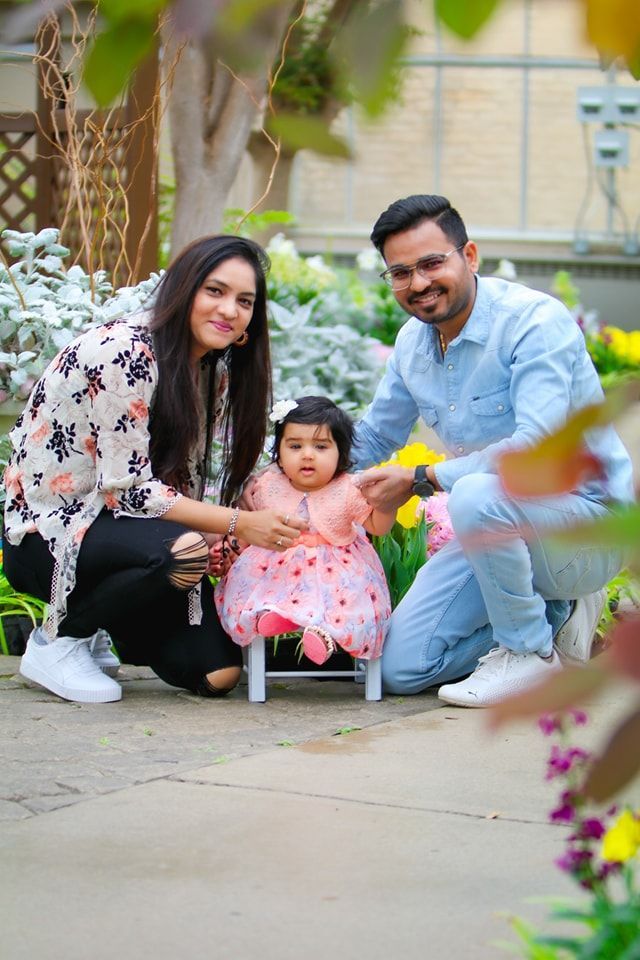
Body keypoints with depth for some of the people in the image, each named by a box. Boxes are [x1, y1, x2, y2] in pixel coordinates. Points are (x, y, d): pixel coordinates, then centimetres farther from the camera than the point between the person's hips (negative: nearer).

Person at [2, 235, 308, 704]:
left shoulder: (215, 370, 5)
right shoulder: (127, 352, -21)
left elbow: (185, 481, 6)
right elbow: (127, 488, -24)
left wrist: (222, 542, -13)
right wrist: (238, 524, -25)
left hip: (113, 527, 8)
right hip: (48, 536, -8)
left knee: (217, 673, -5)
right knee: (181, 551, -35)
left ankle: (93, 624, 20)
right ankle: (57, 640, -10)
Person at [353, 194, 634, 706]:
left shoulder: (535, 320, -21)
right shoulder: (412, 343, 3)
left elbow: (537, 448, -32)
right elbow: (373, 437, 19)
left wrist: (420, 480, -25)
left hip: (587, 514, -8)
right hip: (497, 529, 8)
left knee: (476, 495, -38)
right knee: (401, 668, 1)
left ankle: (531, 651, -14)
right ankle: (558, 613, 16)